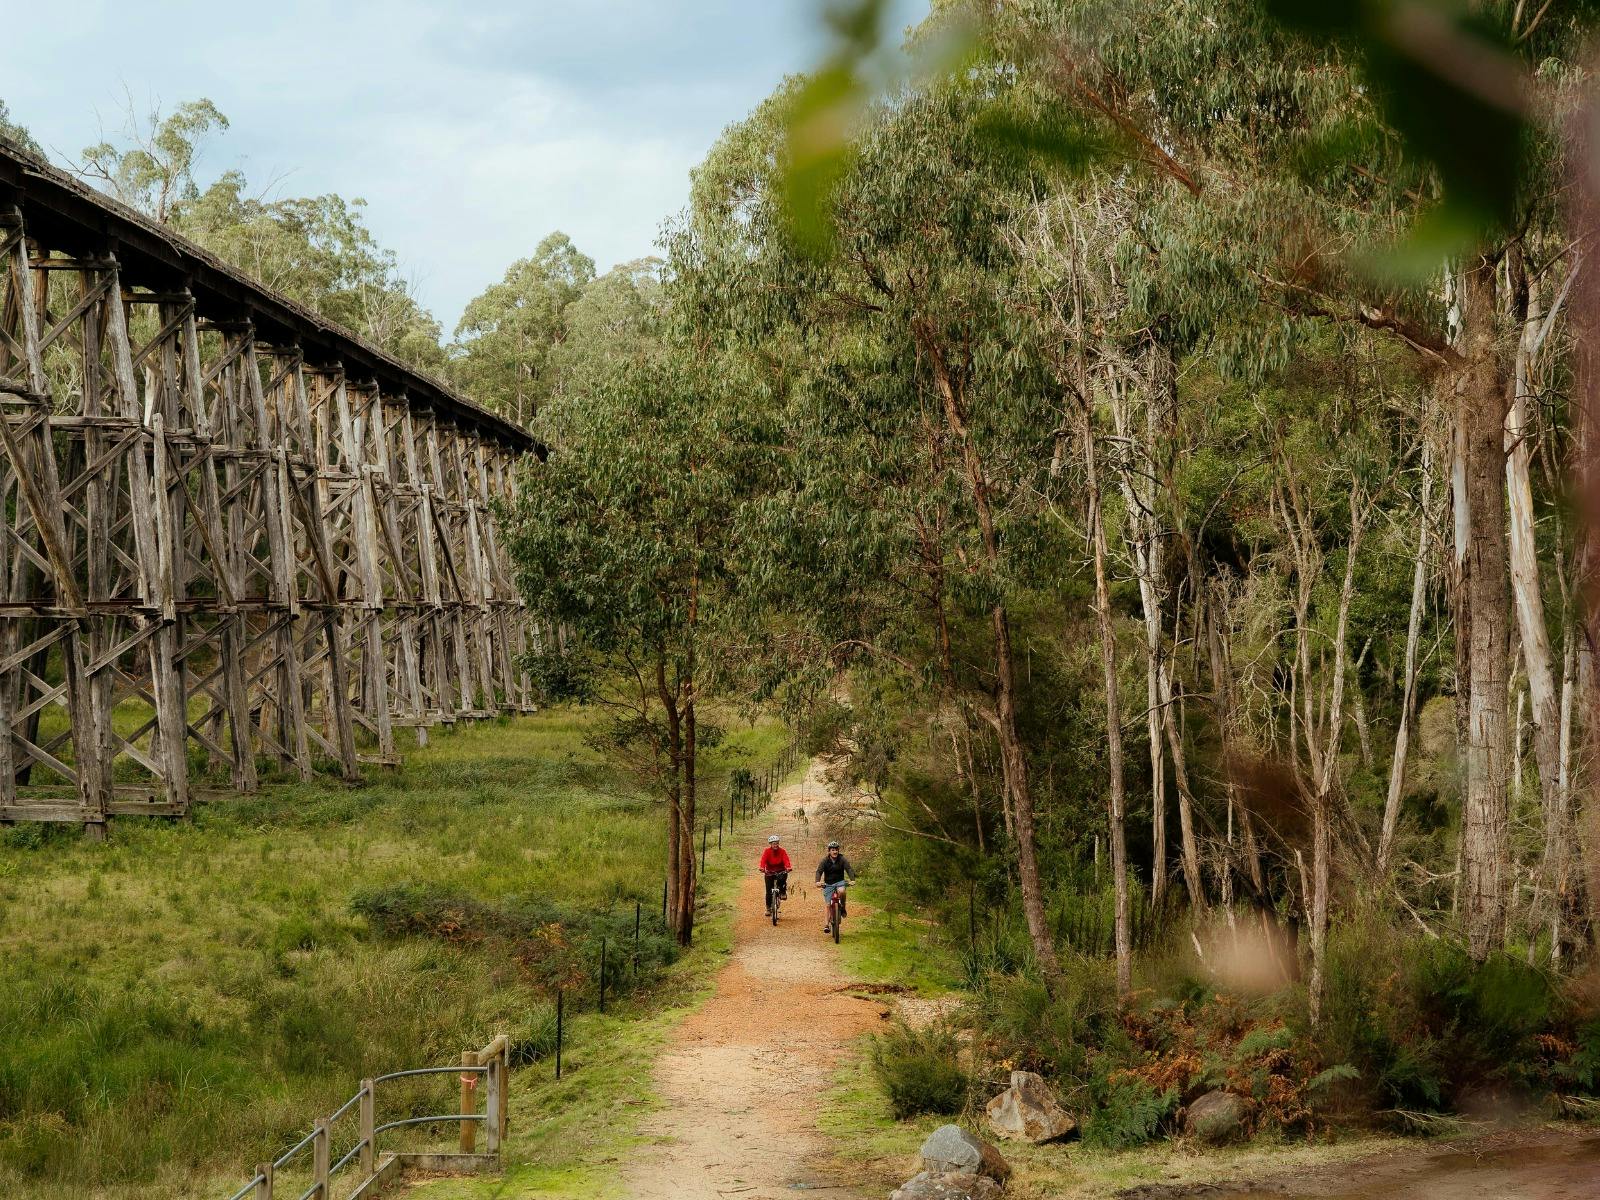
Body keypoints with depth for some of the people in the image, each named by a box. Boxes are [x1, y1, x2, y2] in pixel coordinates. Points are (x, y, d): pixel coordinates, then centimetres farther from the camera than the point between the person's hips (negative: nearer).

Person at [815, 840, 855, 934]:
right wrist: (818, 881, -31)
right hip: (828, 883, 0)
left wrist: (852, 880, -29)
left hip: (839, 881, 0)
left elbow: (849, 869, -13)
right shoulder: (825, 860, -9)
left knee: (842, 891, -34)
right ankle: (826, 923, -4)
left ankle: (842, 908, -8)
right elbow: (819, 871, -13)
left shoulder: (842, 859, -7)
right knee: (827, 904, -7)